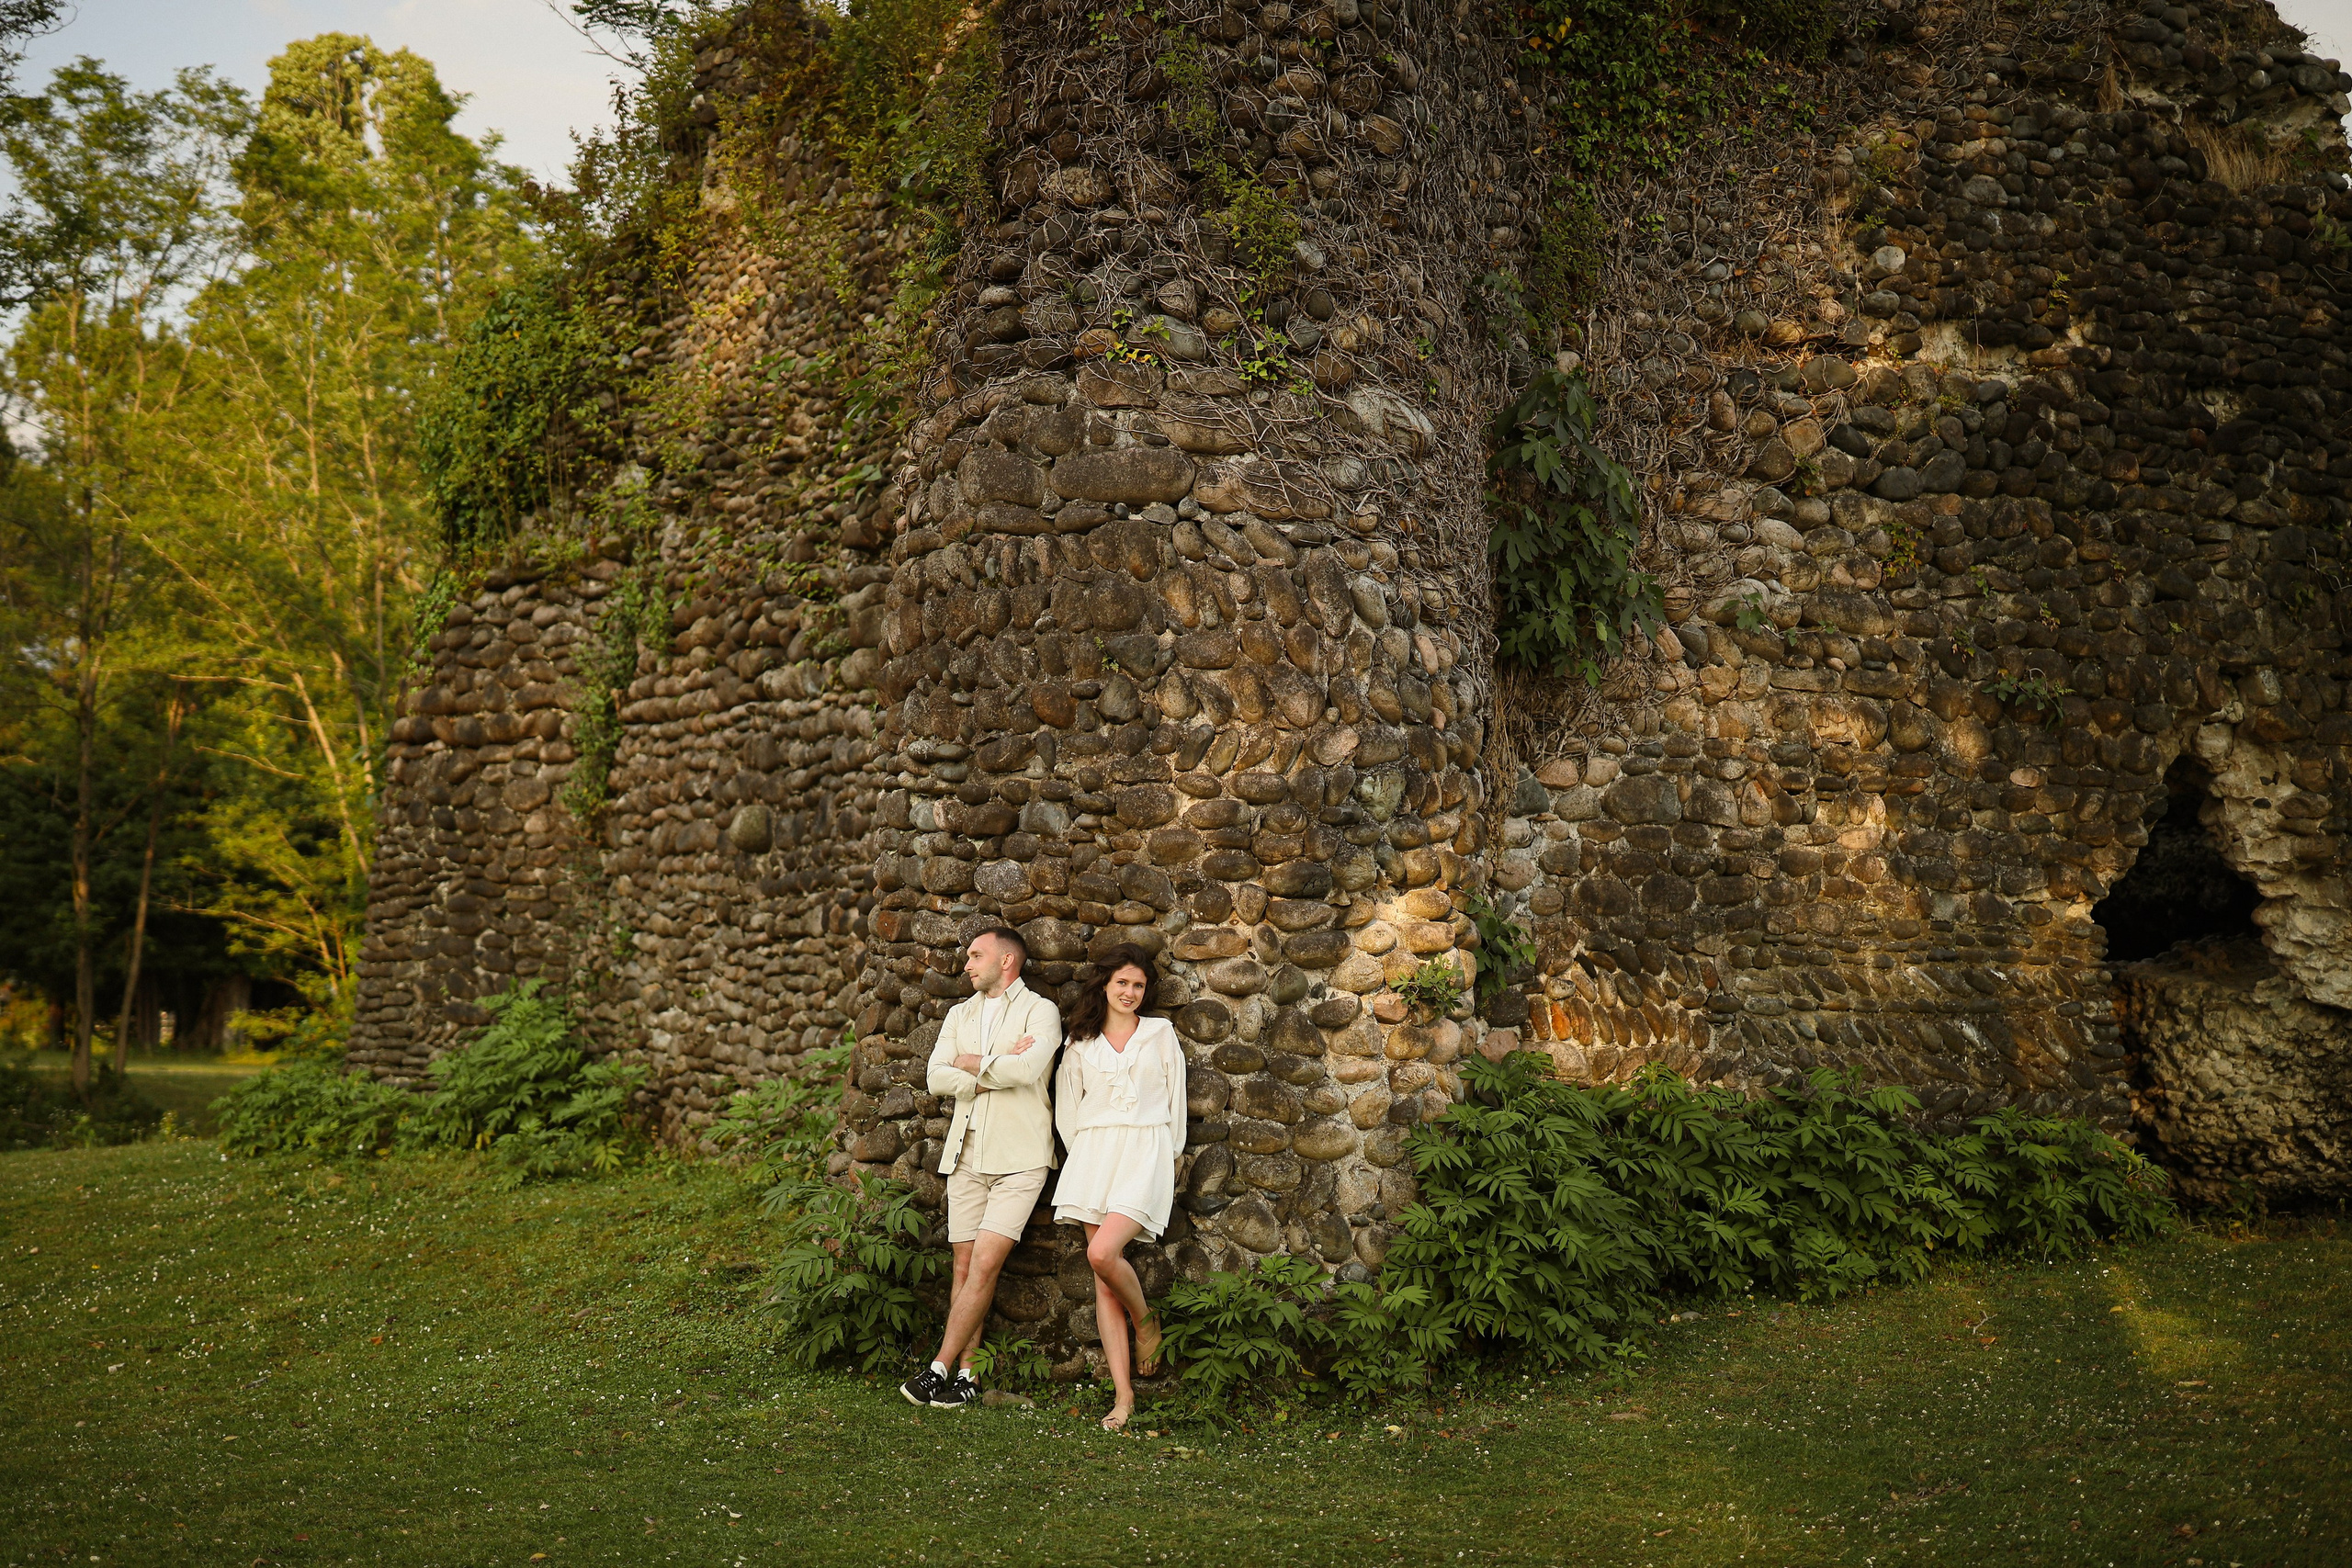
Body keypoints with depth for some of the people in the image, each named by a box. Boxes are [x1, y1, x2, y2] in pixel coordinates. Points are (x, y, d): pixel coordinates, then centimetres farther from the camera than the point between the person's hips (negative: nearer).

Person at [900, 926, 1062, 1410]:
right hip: (966, 1156, 5)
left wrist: (970, 1063, -5)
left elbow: (1027, 1069, -20)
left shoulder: (1040, 1011, -1)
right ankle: (966, 1373, 12)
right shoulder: (959, 1014, 17)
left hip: (1018, 1158, -5)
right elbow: (936, 1079, 3)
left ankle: (940, 1369, -5)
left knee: (985, 1265, -11)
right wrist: (997, 1071, -9)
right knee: (965, 1266, 5)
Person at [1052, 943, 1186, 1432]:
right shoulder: (1081, 1045, 13)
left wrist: (1169, 1156, 9)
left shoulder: (1161, 1034, 9)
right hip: (1094, 1154, 3)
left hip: (1145, 1153, -3)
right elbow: (1066, 1109, 18)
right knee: (1103, 1280, -2)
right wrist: (1084, 1152, 10)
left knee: (1103, 1254, -23)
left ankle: (1144, 1319, 7)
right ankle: (1123, 1395, 1)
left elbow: (1176, 1102, 12)